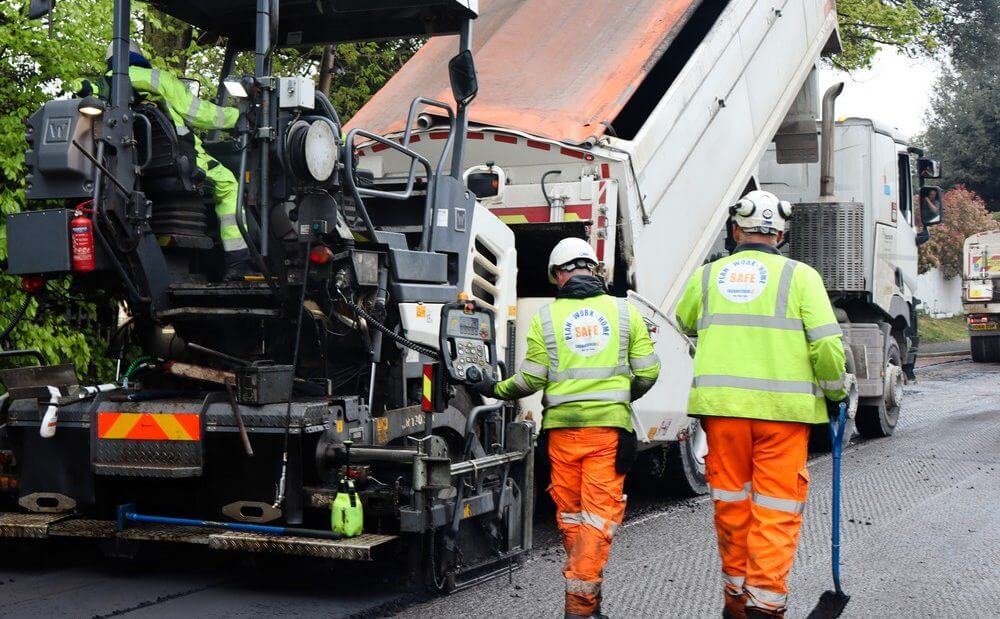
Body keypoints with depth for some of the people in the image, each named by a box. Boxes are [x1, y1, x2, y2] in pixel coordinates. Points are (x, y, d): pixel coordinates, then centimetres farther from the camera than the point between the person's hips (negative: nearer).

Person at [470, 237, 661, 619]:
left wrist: (495, 390, 21)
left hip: (563, 427, 1)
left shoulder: (546, 317, 3)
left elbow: (530, 380, 2)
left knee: (569, 514, 14)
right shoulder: (624, 312, 6)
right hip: (610, 426, -1)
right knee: (600, 513, 0)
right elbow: (647, 372, 4)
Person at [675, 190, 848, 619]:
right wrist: (836, 391, 8)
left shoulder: (708, 275, 8)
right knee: (777, 506, 3)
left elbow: (686, 323, 26)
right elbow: (826, 343, -7)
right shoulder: (800, 276, -1)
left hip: (723, 405, 3)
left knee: (731, 502, 13)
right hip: (783, 407, -3)